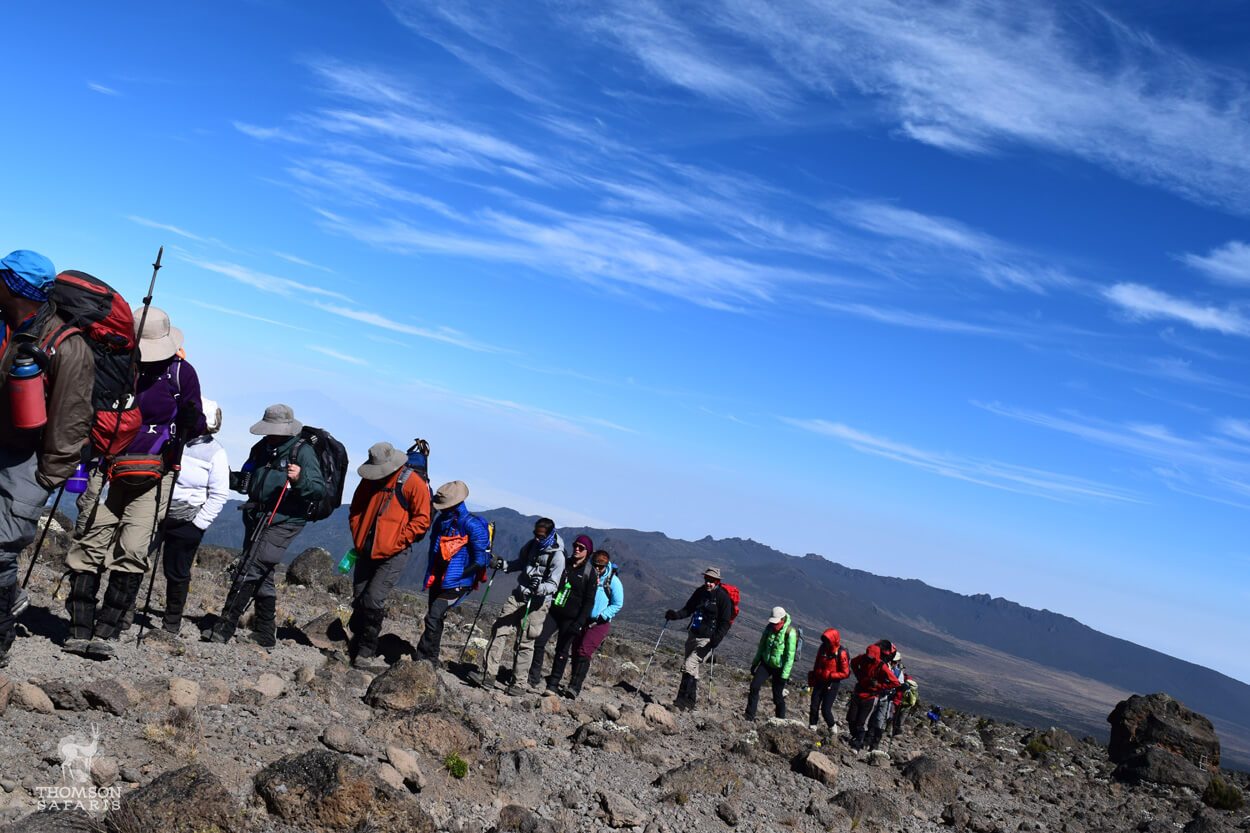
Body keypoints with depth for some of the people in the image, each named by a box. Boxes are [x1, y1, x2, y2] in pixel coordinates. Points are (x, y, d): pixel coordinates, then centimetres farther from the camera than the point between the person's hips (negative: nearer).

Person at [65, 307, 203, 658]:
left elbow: (193, 430, 2)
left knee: (132, 553, -11)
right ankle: (80, 630, 0)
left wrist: (193, 421, -20)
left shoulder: (182, 372, -2)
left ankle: (106, 633, -8)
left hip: (154, 477, -1)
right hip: (108, 471, 1)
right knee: (90, 547, -4)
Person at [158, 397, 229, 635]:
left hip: (186, 521, -4)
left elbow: (219, 495, -5)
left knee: (177, 572, 4)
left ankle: (172, 623, 18)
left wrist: (199, 523, -10)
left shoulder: (215, 453, -6)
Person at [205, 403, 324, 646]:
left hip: (283, 522, -8)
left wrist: (300, 479, -36)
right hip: (256, 519, 8)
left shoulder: (303, 452, -10)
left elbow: (319, 489, -18)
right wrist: (231, 478, 2)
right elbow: (247, 483, 22)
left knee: (250, 571, -14)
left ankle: (224, 629, -11)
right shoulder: (261, 448, 11)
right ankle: (266, 634, 24)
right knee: (261, 577, 14)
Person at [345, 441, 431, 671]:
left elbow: (422, 520, -10)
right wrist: (358, 537, 7)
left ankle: (365, 653, -4)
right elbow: (355, 510, 18)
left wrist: (397, 541, -13)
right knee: (358, 600, 11)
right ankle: (357, 643, 28)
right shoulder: (369, 479, 6)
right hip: (366, 551, 6)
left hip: (393, 554, -6)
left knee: (373, 601, -13)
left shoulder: (413, 482, -11)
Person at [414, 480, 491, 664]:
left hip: (457, 583, -8)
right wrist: (430, 576, 16)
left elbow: (481, 559, -15)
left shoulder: (472, 525, -15)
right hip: (438, 580, 8)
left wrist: (459, 574, -15)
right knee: (434, 619, 15)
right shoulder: (441, 521, 8)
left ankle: (422, 658, -14)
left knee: (433, 618, -18)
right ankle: (432, 659, 27)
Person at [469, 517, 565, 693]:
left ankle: (517, 681, 7)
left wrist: (540, 588, -36)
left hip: (537, 602, -5)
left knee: (525, 642, -3)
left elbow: (553, 584, -16)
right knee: (500, 631, -5)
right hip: (518, 595, 5)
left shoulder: (557, 556, -13)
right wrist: (502, 565, 4)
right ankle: (488, 674, -5)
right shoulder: (531, 545, 5)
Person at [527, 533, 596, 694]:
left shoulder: (589, 572, -4)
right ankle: (533, 678, 2)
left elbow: (589, 601, -6)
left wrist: (580, 622, -14)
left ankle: (553, 685, 11)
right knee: (539, 641, -8)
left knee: (562, 651, 2)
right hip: (553, 612, 4)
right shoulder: (564, 564, 9)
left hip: (571, 618, -4)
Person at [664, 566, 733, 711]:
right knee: (692, 668, 15)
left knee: (688, 666, -18)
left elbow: (725, 623, -13)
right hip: (693, 635, 7)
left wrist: (715, 641, -25)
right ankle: (693, 699, 28)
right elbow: (688, 609, 14)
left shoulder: (723, 597, -13)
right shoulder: (700, 591, 6)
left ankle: (684, 701, -14)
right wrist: (676, 615, -6)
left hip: (707, 640, -7)